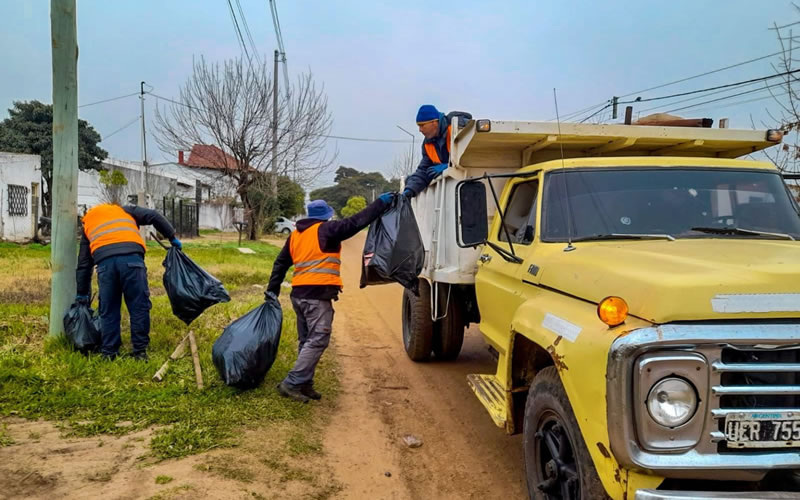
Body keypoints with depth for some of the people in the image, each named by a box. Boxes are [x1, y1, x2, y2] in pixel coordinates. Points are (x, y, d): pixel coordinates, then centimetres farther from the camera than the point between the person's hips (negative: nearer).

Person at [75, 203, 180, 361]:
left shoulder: (87, 224, 35)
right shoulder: (125, 210, 33)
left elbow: (83, 264, 34)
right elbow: (154, 216, 17)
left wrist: (82, 293, 39)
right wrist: (172, 237, 22)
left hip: (104, 262, 2)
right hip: (131, 258, -1)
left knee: (108, 310, 13)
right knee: (139, 306, 6)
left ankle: (109, 353, 17)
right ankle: (140, 351, 9)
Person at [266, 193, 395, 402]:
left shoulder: (295, 234, 19)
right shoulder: (326, 230, -3)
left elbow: (280, 263, 22)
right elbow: (357, 221, -8)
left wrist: (273, 289, 28)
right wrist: (381, 202, -1)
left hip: (299, 293, 9)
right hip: (318, 294, -9)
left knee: (306, 341, 15)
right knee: (317, 340, -8)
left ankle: (305, 384, 17)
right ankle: (291, 383, -13)